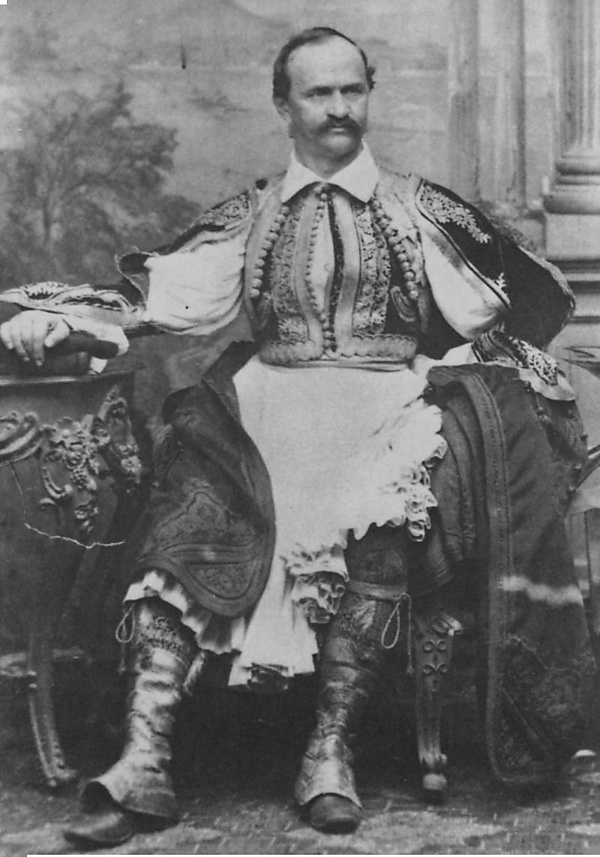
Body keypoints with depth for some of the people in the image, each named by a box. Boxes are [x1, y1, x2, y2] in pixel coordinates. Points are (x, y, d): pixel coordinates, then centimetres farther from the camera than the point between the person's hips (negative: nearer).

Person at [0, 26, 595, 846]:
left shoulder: (418, 208, 15)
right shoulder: (250, 216, 18)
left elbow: (495, 313, 12)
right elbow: (162, 293, 9)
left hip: (390, 408, -1)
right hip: (267, 406, 1)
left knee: (378, 512, -34)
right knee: (189, 510, -28)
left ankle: (332, 753, -27)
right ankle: (143, 763, -32)